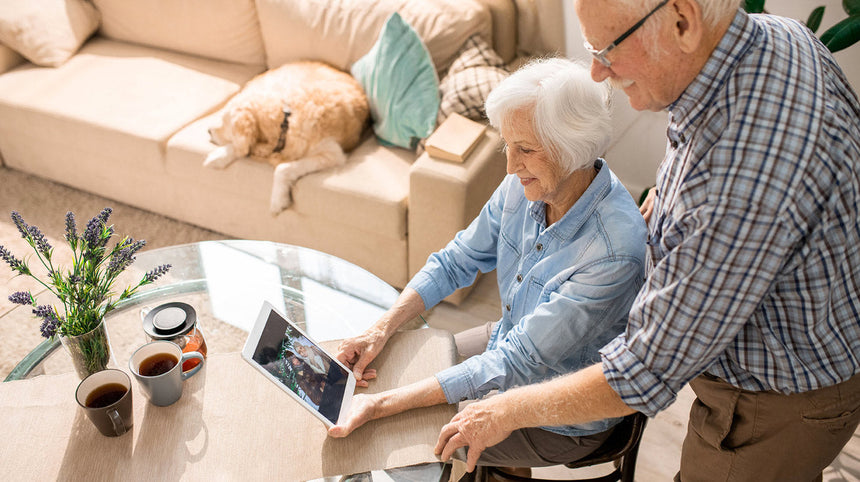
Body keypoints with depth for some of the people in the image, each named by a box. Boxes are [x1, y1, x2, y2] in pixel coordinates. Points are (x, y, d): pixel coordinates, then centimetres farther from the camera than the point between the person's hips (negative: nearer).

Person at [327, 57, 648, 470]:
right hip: (511, 342, 7)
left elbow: (517, 363, -33)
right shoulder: (524, 185, -14)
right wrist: (381, 330, -12)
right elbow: (456, 261, 0)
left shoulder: (614, 250, -35)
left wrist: (385, 405, -35)